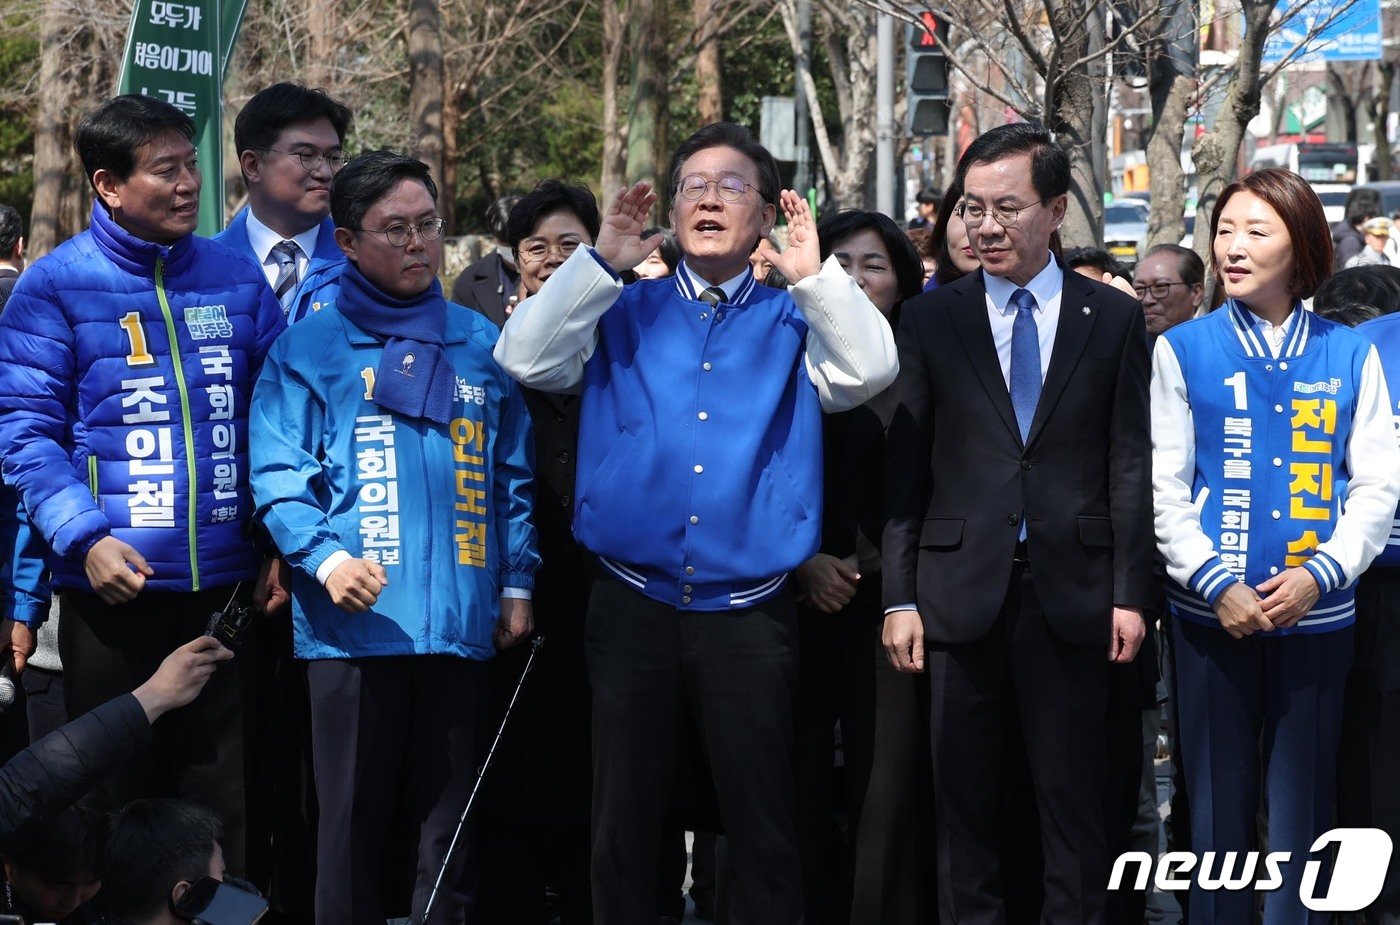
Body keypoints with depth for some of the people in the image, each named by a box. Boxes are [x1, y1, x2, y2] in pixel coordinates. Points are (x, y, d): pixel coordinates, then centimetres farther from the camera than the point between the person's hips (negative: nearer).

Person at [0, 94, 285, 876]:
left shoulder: (237, 278, 8)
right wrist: (84, 535, -17)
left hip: (227, 582, 3)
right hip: (115, 582, -3)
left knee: (226, 791, 8)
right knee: (114, 800, 6)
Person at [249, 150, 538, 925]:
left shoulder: (478, 344, 15)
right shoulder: (311, 347, 4)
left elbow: (512, 474, 16)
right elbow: (276, 473, -4)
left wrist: (516, 583, 8)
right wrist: (324, 556, -18)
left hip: (461, 622, 3)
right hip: (354, 623, -3)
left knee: (448, 822, 7)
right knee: (353, 819, 1)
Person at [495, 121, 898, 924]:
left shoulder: (792, 320, 6)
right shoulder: (624, 313, 9)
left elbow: (867, 373, -12)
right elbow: (525, 360, -4)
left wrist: (813, 272, -17)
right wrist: (602, 262, -9)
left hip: (749, 611, -1)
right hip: (634, 606, 1)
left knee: (764, 827, 4)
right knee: (624, 824, 10)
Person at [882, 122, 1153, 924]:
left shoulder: (1114, 318, 5)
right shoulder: (931, 321, 6)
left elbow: (1130, 464, 3)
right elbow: (906, 468, 4)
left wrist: (1130, 592, -2)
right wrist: (900, 595, -2)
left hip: (1073, 591, -1)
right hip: (962, 591, 1)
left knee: (1075, 799, 4)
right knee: (964, 798, 6)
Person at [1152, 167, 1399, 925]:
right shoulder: (1182, 351, 2)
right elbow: (1163, 487, -1)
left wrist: (1318, 575, -13)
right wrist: (1215, 583, -13)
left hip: (1317, 613, 1)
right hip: (1213, 613, -1)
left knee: (1302, 800, 6)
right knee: (1217, 798, 5)